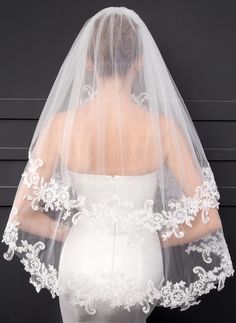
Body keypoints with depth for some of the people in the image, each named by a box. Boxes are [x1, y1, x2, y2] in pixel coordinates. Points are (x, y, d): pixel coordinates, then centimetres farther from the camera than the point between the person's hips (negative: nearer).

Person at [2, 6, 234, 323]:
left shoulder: (61, 124, -18)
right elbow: (208, 220, -18)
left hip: (81, 264, 1)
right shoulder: (162, 127, -20)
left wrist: (69, 233, 3)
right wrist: (158, 238, -1)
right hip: (139, 265, 0)